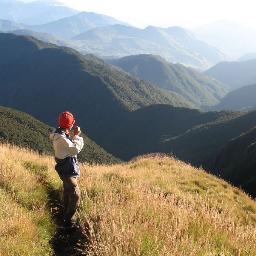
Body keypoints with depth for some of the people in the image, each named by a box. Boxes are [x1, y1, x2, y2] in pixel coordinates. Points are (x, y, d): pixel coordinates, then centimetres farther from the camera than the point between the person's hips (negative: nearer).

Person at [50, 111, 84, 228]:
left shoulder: (62, 134, 6)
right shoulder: (61, 138, -25)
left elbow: (71, 146, 11)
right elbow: (76, 149, -28)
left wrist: (75, 136, 2)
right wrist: (77, 135, -19)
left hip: (65, 169, 11)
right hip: (68, 170, -11)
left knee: (67, 193, 23)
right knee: (75, 195, -8)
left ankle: (66, 217, 38)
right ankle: (69, 221, -1)